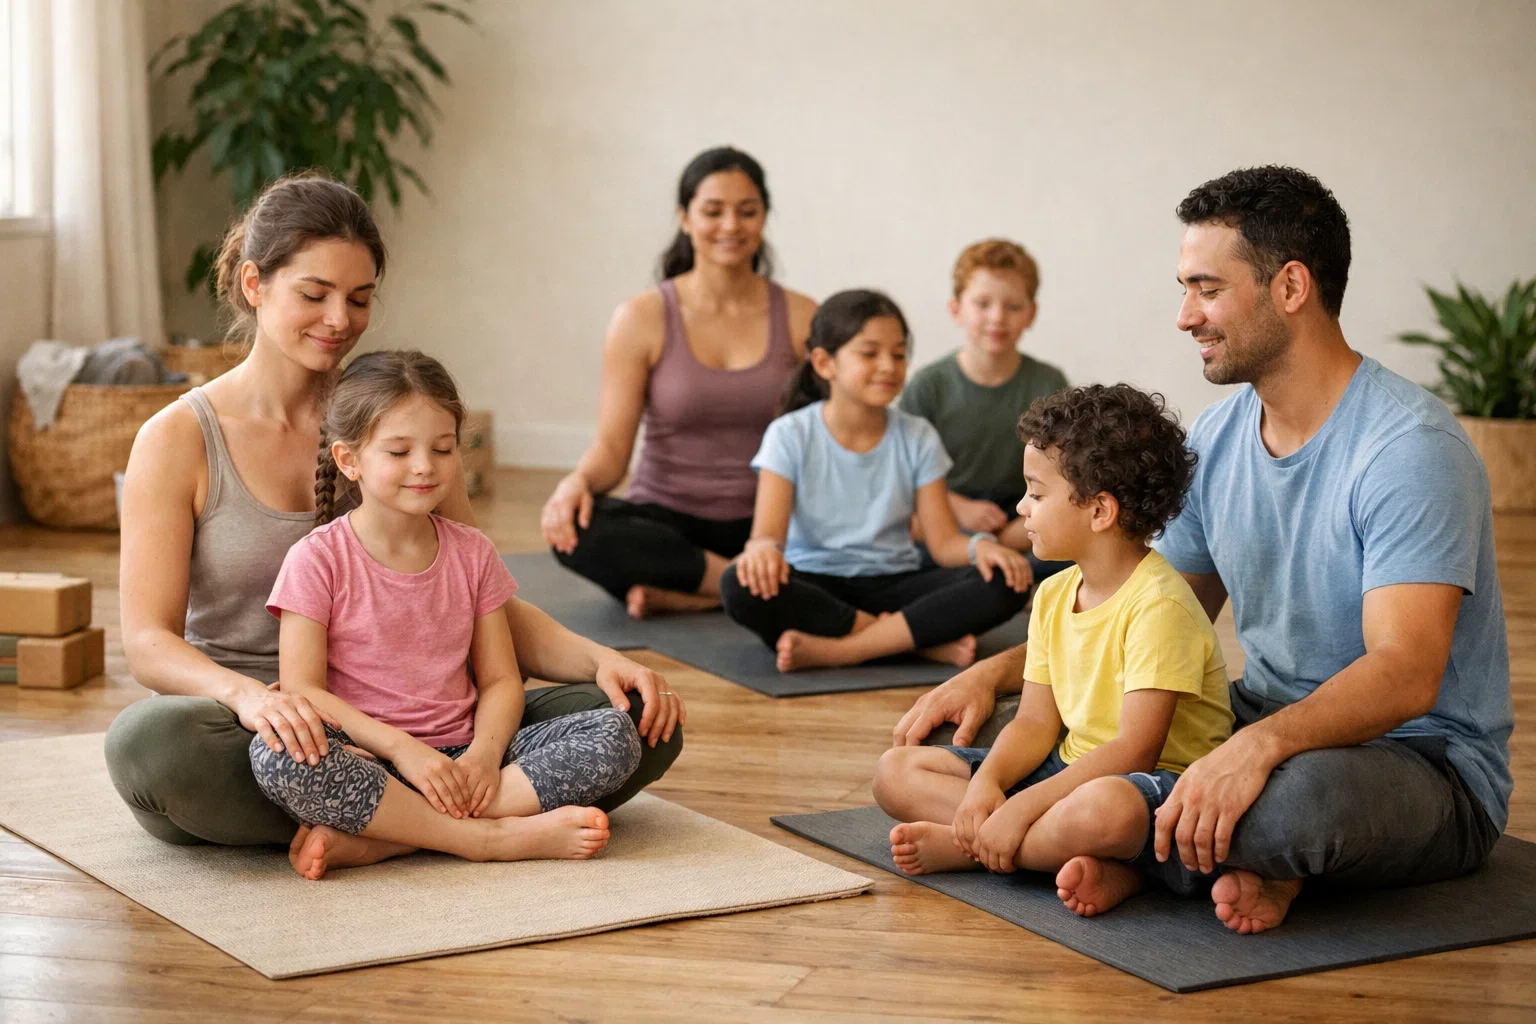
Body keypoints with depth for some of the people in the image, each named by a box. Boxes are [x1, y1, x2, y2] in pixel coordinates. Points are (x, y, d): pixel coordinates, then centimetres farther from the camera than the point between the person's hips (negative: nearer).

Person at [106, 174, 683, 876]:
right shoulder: (179, 440, 0)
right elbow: (148, 641, -10)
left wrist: (600, 660, -10)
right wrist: (245, 694, -32)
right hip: (244, 736, -3)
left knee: (640, 722, -15)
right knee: (147, 738, -40)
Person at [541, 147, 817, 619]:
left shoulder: (802, 319, 5)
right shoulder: (643, 319, 1)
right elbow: (611, 447, -4)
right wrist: (578, 481, -28)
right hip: (666, 521, 0)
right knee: (576, 532, -35)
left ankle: (676, 595, -22)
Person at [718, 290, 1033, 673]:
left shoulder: (917, 438, 5)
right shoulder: (790, 436, -3)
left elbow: (943, 541, 0)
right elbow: (768, 532, -13)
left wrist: (978, 546, -24)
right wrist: (763, 549, -39)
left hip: (892, 585, 2)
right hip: (814, 584, -2)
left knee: (1004, 584, -24)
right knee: (741, 586, -36)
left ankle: (835, 649, -31)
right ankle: (925, 640, -28)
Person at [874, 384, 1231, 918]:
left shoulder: (1159, 605, -19)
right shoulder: (1053, 595, 8)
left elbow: (1135, 750, -25)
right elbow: (1036, 722, 7)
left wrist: (1018, 810, -27)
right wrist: (986, 784, -15)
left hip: (1162, 781, -9)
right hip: (1074, 770, 9)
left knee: (1104, 808, -45)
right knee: (896, 771, 0)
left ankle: (964, 845, -16)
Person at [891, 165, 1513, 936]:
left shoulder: (1407, 448, -21)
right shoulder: (1218, 437, 6)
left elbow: (1404, 676, -31)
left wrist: (1260, 744, -47)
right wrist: (995, 673, 1)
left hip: (1426, 761, -8)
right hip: (1267, 724, 8)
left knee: (1294, 794, -42)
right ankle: (1232, 855, -16)